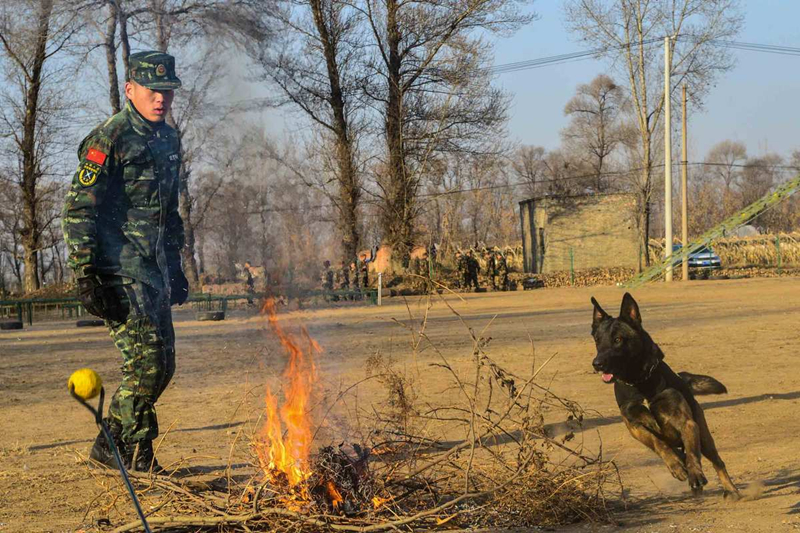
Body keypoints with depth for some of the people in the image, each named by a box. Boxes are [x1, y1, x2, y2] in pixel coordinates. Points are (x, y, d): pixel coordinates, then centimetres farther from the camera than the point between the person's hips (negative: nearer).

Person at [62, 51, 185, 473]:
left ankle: (112, 445, 20)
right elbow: (78, 211, -14)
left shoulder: (168, 140, 15)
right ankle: (134, 452, 3)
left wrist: (175, 268, 22)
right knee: (147, 362, -12)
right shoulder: (108, 140, -11)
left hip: (153, 271, 8)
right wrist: (86, 276, -19)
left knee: (161, 366, 8)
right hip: (120, 273, -8)